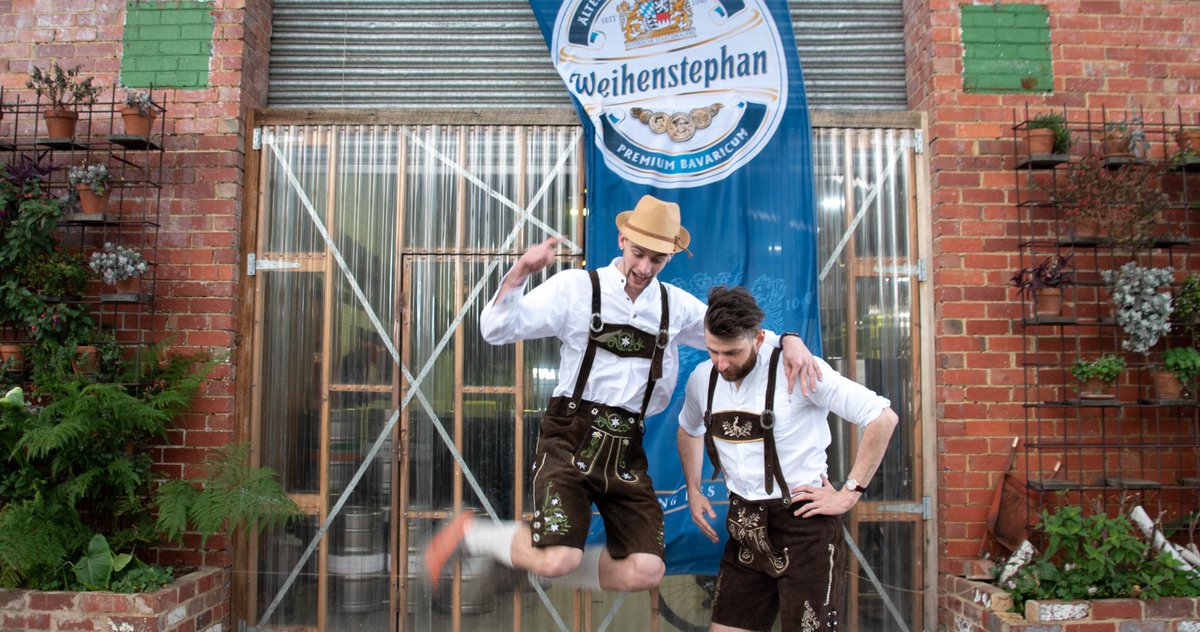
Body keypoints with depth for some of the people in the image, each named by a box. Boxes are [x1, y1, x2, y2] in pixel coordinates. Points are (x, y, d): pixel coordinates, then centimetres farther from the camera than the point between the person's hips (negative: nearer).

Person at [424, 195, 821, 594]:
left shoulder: (676, 306, 9)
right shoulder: (576, 288, -2)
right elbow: (497, 330, -7)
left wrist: (787, 341, -5)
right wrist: (520, 273, -23)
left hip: (626, 450, 5)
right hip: (570, 439, -4)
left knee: (645, 573, -5)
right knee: (558, 560, -21)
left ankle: (545, 566, 20)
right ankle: (470, 533, 9)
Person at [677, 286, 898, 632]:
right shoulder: (702, 379, 1)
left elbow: (883, 418, -16)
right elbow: (688, 430, 24)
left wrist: (849, 494, -14)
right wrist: (693, 490, 14)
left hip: (803, 522, -6)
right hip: (745, 526, 6)